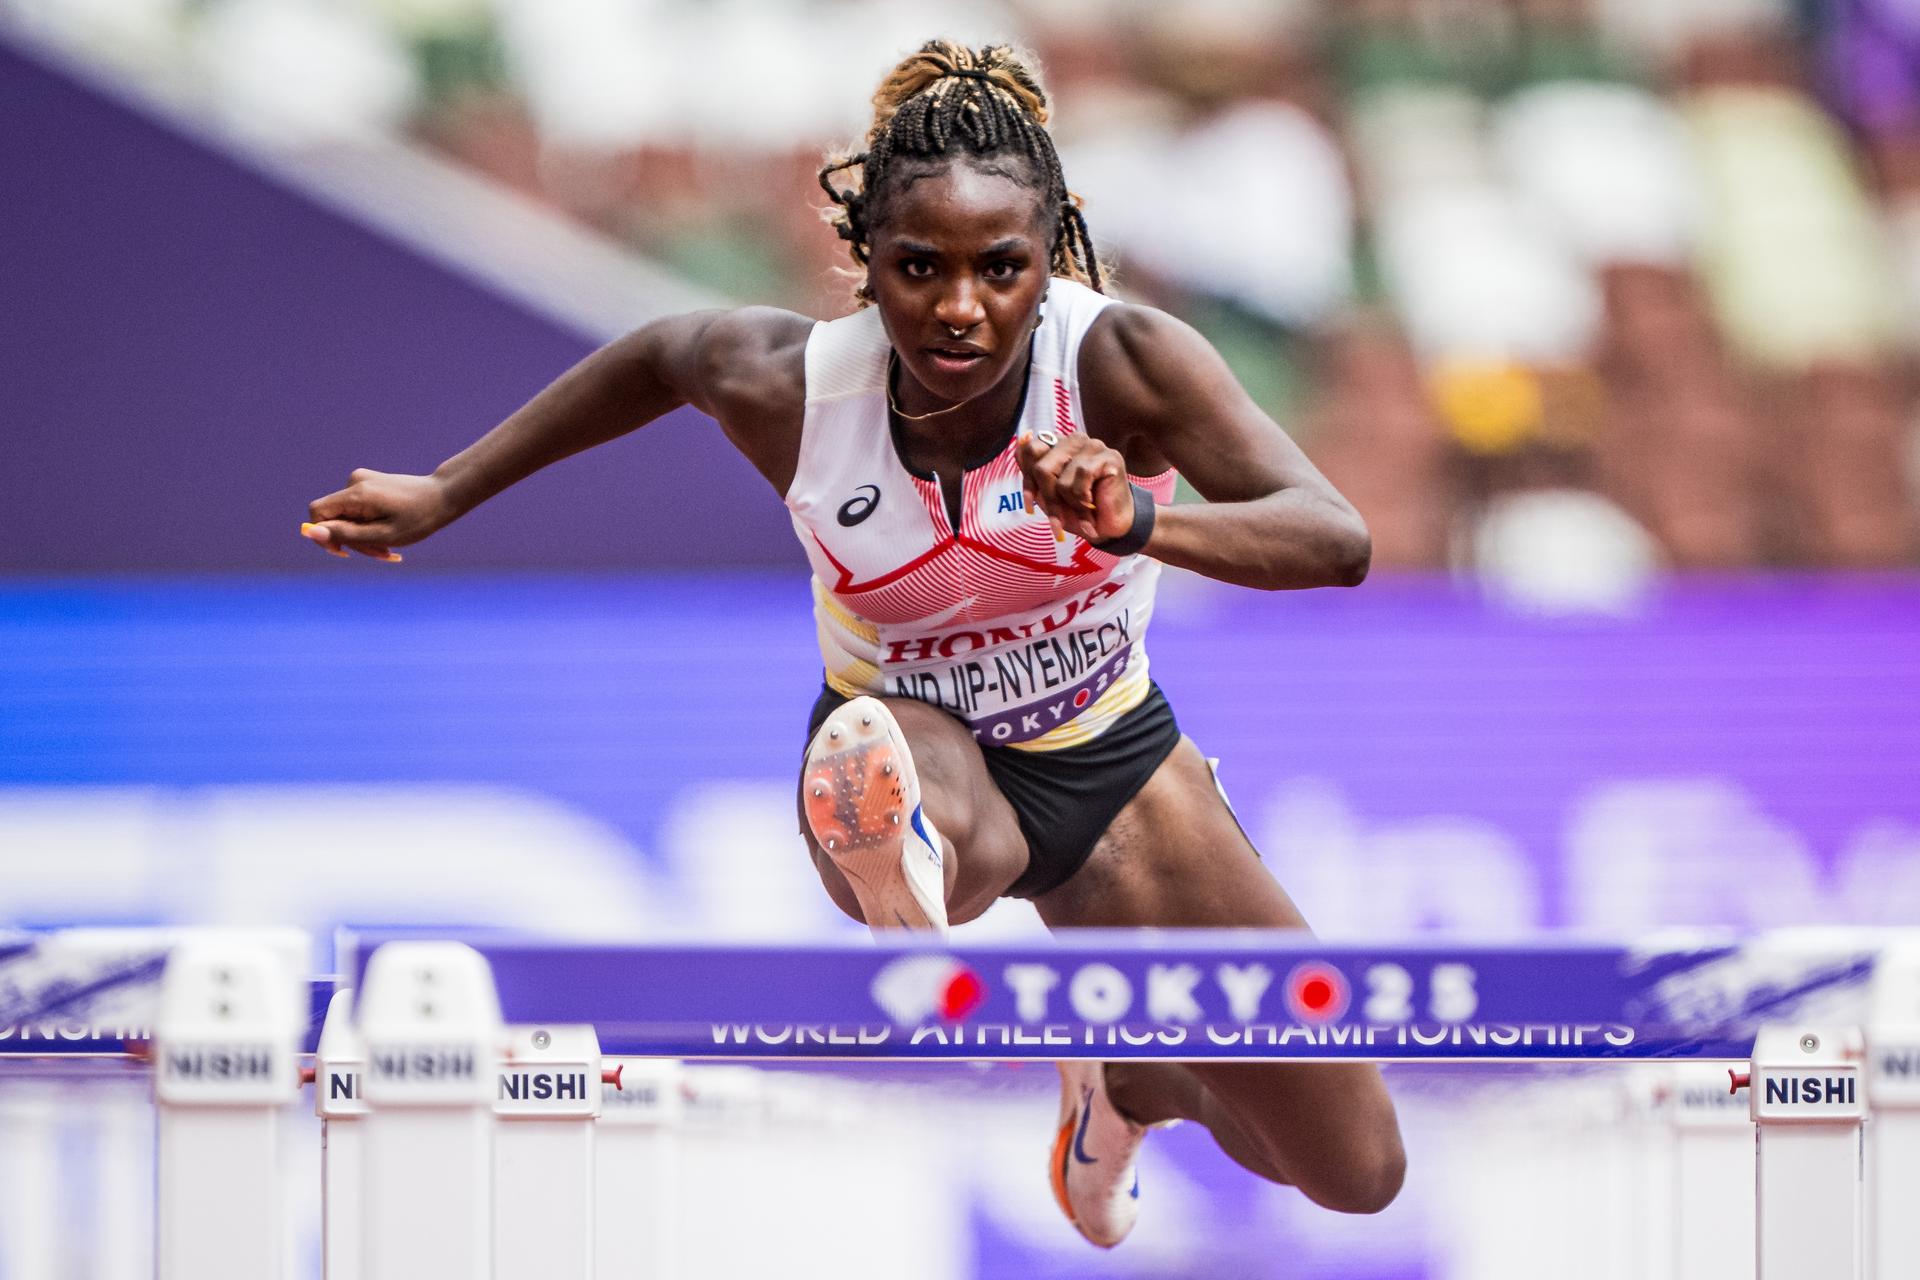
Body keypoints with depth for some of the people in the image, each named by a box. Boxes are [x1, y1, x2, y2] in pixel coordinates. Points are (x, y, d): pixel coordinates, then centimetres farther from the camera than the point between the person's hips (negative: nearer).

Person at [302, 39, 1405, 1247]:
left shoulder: (1128, 362, -29)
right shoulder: (790, 388, -24)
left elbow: (1338, 542, -39)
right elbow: (658, 355, 1)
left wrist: (1138, 525, -57)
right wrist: (442, 495, 7)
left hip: (1111, 760, 2)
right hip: (918, 741, -2)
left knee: (1357, 1174, 11)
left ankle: (1125, 1077, 38)